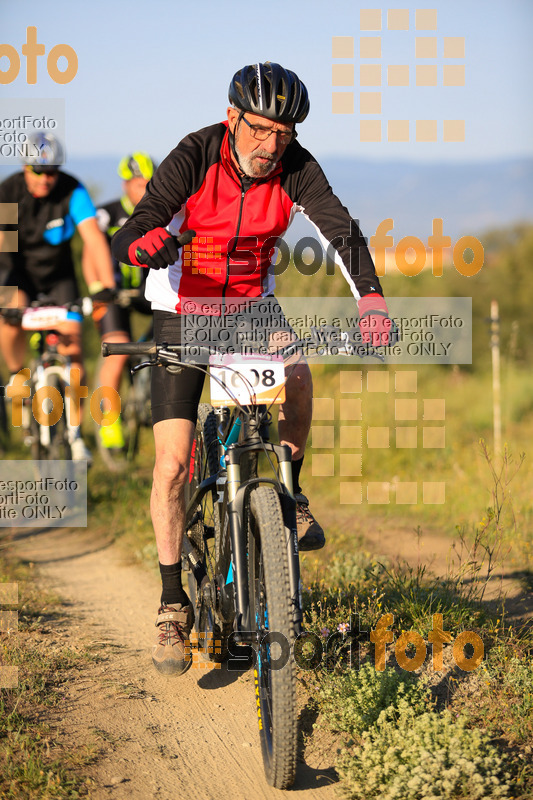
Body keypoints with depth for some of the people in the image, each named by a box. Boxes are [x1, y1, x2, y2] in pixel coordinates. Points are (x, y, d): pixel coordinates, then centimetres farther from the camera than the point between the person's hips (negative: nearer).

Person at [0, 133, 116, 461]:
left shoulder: (73, 191, -21)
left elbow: (93, 236, -30)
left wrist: (106, 284, -42)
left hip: (59, 274, 1)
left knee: (72, 345, -9)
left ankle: (75, 433, 4)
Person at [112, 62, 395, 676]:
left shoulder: (295, 168, -14)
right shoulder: (193, 158, -22)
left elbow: (340, 229, -27)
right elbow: (126, 239, -29)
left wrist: (369, 296, -45)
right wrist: (145, 243, -54)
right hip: (181, 312, -2)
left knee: (298, 376, -31)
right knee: (172, 462, -10)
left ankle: (288, 492, -3)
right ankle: (173, 606, 2)